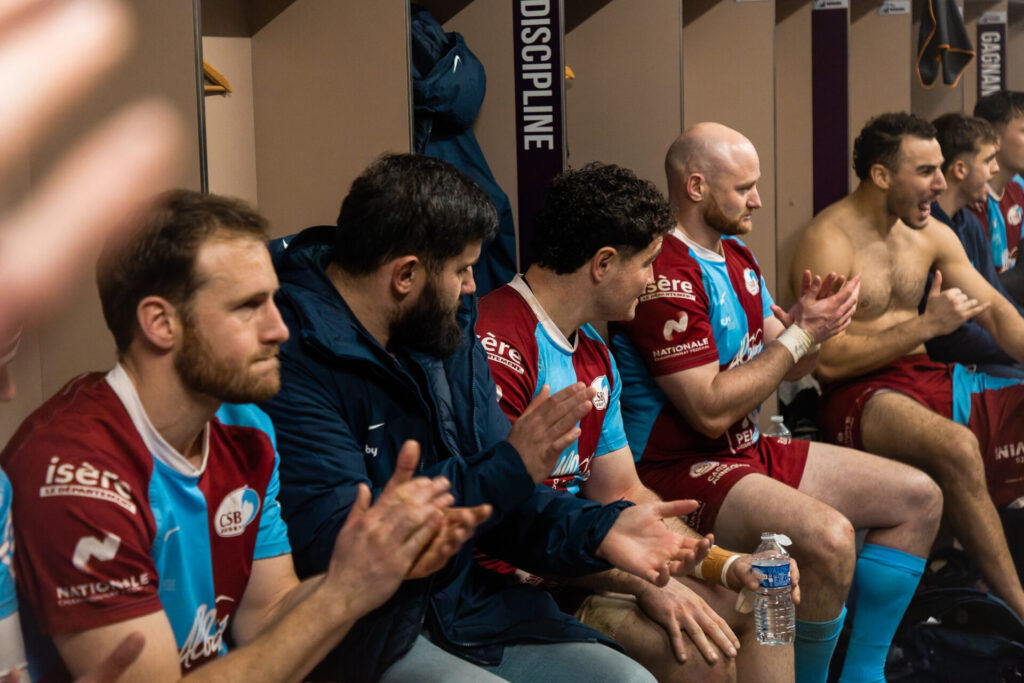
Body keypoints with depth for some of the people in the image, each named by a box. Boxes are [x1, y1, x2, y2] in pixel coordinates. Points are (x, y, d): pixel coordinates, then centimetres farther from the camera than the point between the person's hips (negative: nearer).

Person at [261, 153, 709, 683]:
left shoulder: (450, 340, 10)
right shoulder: (290, 356, -18)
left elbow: (507, 506, 11)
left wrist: (597, 530, -10)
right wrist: (507, 470, -23)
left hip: (466, 603, 8)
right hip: (358, 638, -8)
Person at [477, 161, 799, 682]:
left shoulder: (595, 356, 13)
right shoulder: (498, 344, -21)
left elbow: (621, 495, 15)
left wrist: (725, 564, 1)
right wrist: (642, 582, -25)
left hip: (579, 559, 10)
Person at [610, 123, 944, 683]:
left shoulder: (736, 257, 14)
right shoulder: (666, 274, -19)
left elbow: (785, 368, 17)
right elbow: (711, 411, -22)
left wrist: (811, 320, -6)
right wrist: (801, 334, -16)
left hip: (749, 451, 10)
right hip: (679, 469, -10)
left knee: (918, 498, 6)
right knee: (827, 535, -35)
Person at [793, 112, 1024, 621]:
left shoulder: (930, 234, 12)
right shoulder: (827, 243, -12)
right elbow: (828, 361, -19)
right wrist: (927, 324, -16)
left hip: (927, 379, 8)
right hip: (859, 395, -8)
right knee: (957, 445, -35)